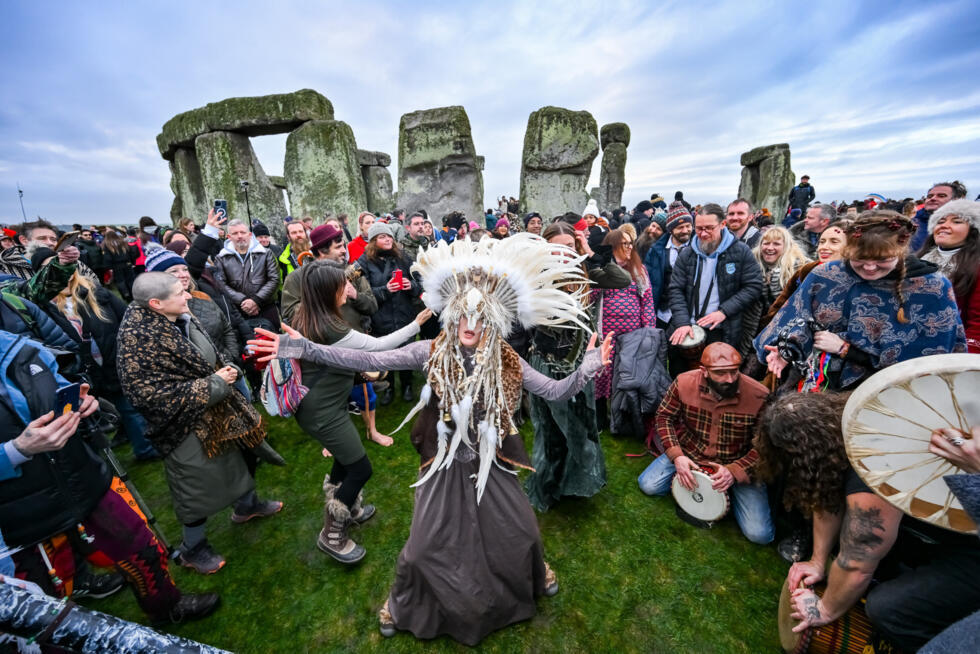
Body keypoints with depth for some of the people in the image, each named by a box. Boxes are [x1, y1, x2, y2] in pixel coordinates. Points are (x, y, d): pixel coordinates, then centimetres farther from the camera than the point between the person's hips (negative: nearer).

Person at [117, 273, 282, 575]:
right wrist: (213, 383, -25)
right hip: (188, 426, -7)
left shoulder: (183, 319, -3)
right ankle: (192, 548, 38)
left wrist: (226, 369, -4)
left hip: (219, 412, 8)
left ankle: (247, 504, 51)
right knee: (199, 484, 10)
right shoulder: (138, 341, -26)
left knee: (241, 454, 24)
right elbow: (149, 394, -26)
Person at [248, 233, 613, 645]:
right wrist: (306, 349, -31)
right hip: (445, 464, -1)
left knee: (521, 531, 17)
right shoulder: (432, 353, -17)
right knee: (426, 545, 13)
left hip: (490, 463, 1)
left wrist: (587, 368, -28)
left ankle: (534, 573, 55)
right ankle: (402, 603, 50)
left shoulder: (506, 361, -13)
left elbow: (555, 392, -11)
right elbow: (369, 360, -23)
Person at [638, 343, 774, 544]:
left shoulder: (759, 396, -23)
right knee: (648, 486, -10)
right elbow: (664, 417, -4)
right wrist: (676, 456, -16)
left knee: (760, 534, -11)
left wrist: (734, 471, -26)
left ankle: (729, 490, 16)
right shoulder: (684, 382, -19)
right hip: (689, 454, 1)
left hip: (740, 465, -1)